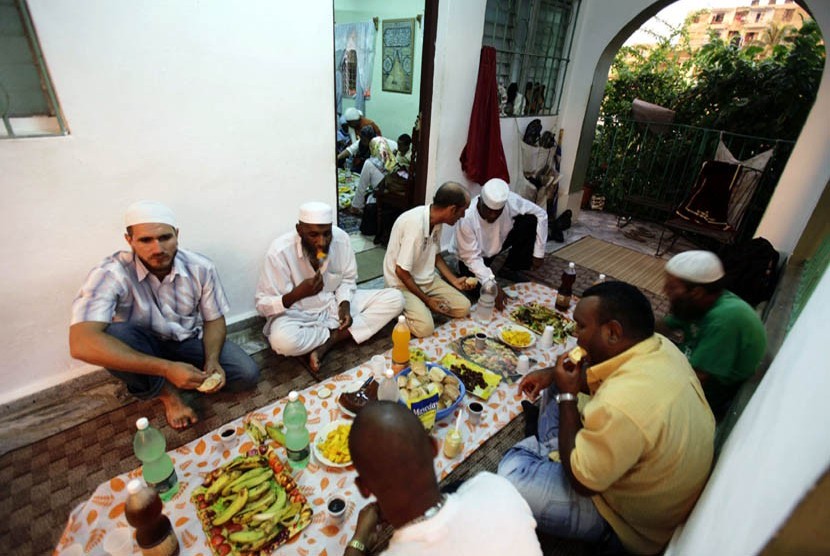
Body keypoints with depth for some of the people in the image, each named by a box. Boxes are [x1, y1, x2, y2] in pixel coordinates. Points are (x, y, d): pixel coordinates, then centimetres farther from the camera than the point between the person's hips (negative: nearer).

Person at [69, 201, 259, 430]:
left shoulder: (201, 268, -18)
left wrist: (212, 361, -24)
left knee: (247, 375, -16)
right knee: (114, 334, -35)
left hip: (189, 341, 2)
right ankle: (167, 392, -8)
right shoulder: (111, 274, -28)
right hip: (142, 345, -1)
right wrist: (166, 368, -45)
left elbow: (214, 319, -5)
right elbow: (81, 343, -40)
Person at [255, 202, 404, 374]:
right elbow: (263, 305, -18)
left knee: (395, 299, -12)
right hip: (298, 313, -3)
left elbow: (347, 279, 2)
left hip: (334, 304, 4)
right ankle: (337, 333, -7)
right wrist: (297, 294, -37)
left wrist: (345, 304, -17)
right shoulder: (280, 252, -23)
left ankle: (328, 342, -15)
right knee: (282, 341, -38)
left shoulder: (341, 239, -15)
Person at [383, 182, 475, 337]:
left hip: (427, 280, 8)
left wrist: (454, 280, 5)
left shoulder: (436, 220, -4)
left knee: (463, 307, -2)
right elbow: (401, 272, -26)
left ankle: (421, 306, 13)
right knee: (425, 328, -25)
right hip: (402, 283, -8)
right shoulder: (415, 225, -31)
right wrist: (427, 299, -16)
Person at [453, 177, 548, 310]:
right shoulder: (467, 218, -36)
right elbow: (471, 258, -29)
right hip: (473, 255, -3)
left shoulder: (510, 201, -28)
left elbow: (541, 214, -14)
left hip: (499, 243, 4)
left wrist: (538, 253, -15)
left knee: (530, 220, -19)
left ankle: (511, 270, -2)